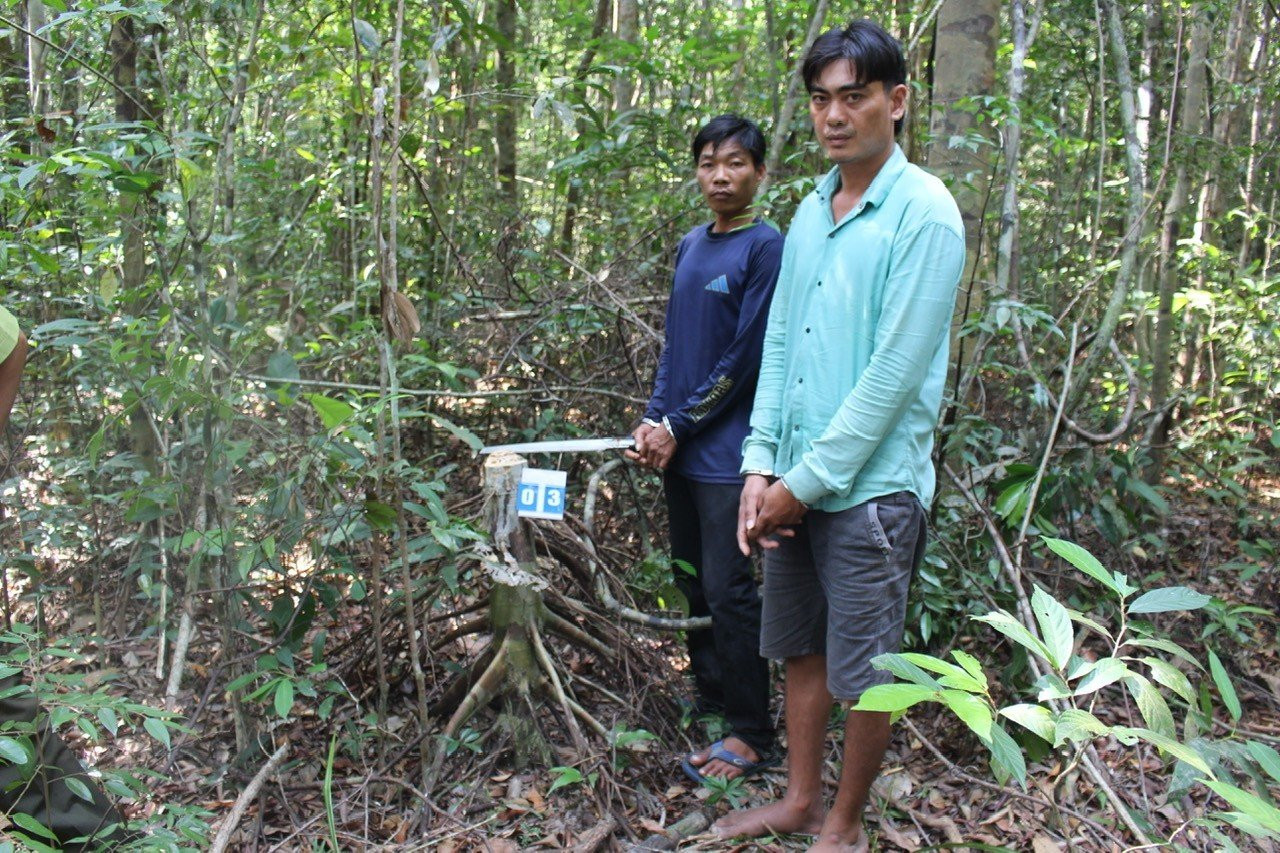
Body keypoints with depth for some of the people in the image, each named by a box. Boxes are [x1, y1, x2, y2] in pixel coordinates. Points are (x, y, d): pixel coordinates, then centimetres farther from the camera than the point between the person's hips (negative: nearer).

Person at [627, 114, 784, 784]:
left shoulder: (766, 248, -10)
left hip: (726, 450, -7)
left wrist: (679, 426, -11)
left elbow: (745, 358, -14)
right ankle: (709, 698, 33)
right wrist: (654, 419, 3)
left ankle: (752, 734, 10)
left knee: (728, 591, -3)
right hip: (678, 446, 8)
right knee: (690, 578, 16)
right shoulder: (690, 246, 12)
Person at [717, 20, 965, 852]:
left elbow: (895, 372, -16)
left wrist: (808, 480, -13)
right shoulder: (810, 212, 10)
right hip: (794, 484, 7)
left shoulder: (925, 214, -12)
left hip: (870, 488, -6)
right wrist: (760, 465, 0)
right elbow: (778, 342, 9)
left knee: (864, 676, 7)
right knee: (802, 651, 18)